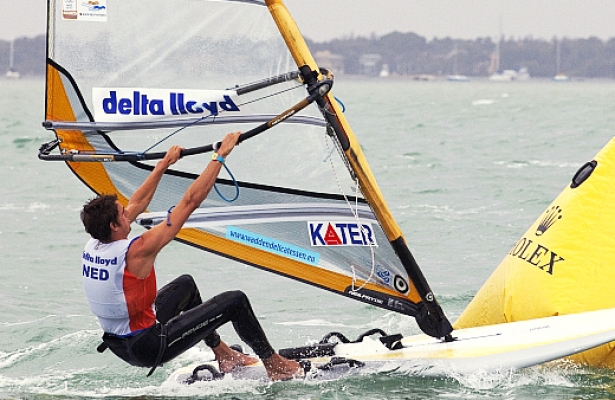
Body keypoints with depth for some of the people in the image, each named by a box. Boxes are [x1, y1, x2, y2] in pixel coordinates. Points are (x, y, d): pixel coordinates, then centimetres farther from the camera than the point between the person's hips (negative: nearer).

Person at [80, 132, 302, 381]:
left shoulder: (92, 247, -4)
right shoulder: (137, 252, -26)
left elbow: (137, 203, 14)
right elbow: (190, 201, -23)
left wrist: (164, 164, 22)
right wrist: (220, 155, -16)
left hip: (117, 343, 9)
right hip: (148, 349, -9)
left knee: (185, 285, 30)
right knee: (236, 301, -3)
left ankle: (222, 353, 41)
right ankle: (274, 365, 15)